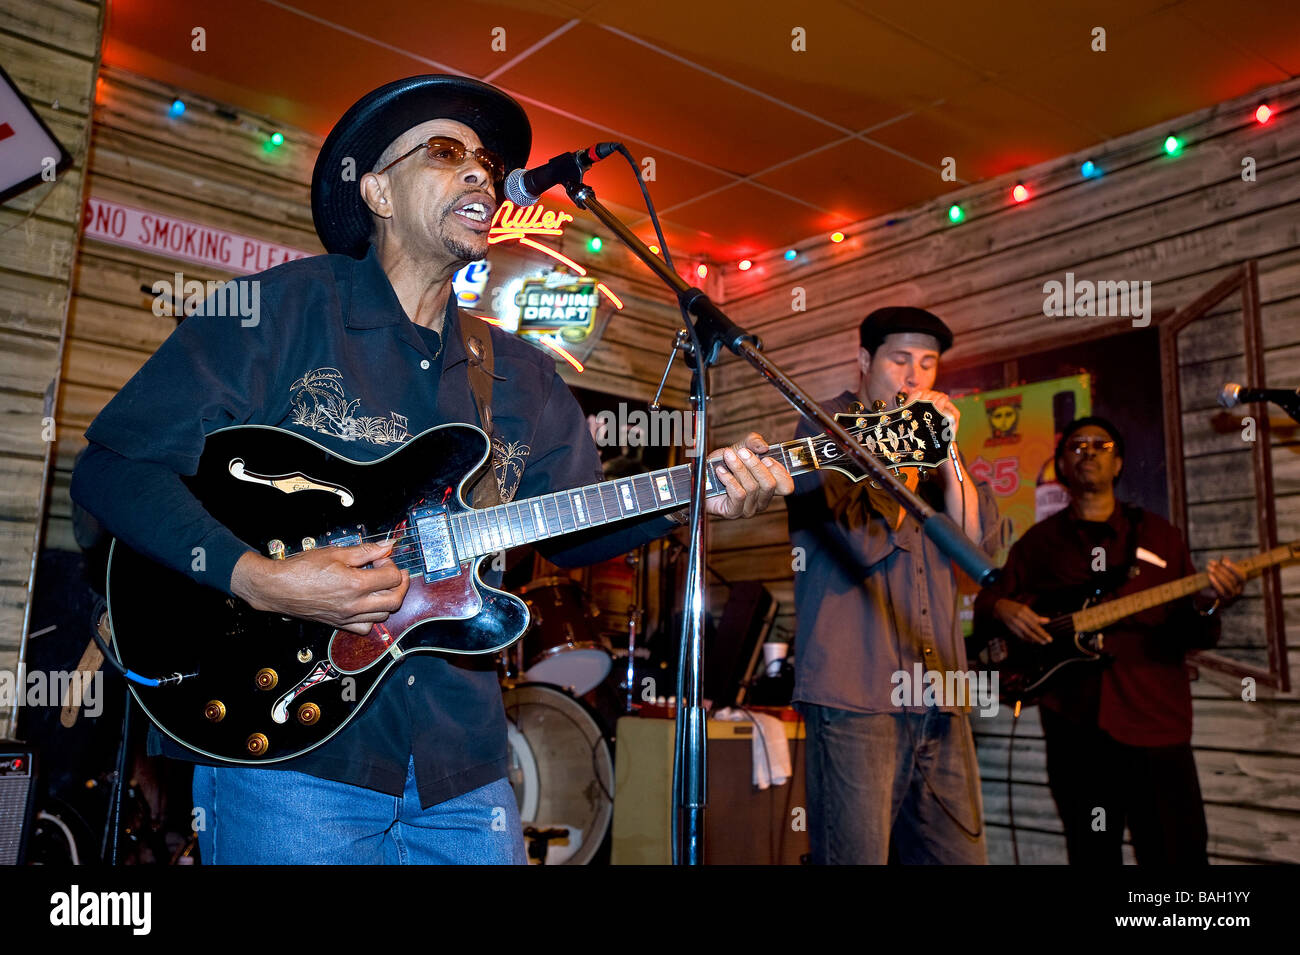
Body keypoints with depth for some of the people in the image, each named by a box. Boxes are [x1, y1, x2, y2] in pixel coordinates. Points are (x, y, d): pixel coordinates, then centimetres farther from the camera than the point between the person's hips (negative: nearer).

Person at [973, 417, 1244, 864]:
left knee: (1180, 854, -1)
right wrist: (1003, 610, -9)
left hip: (1157, 721, 0)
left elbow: (1193, 637, 10)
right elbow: (987, 601, 14)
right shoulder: (1038, 542, 12)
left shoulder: (1158, 535, 12)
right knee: (1093, 856, 9)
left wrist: (1205, 606, -13)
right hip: (1073, 723, 1)